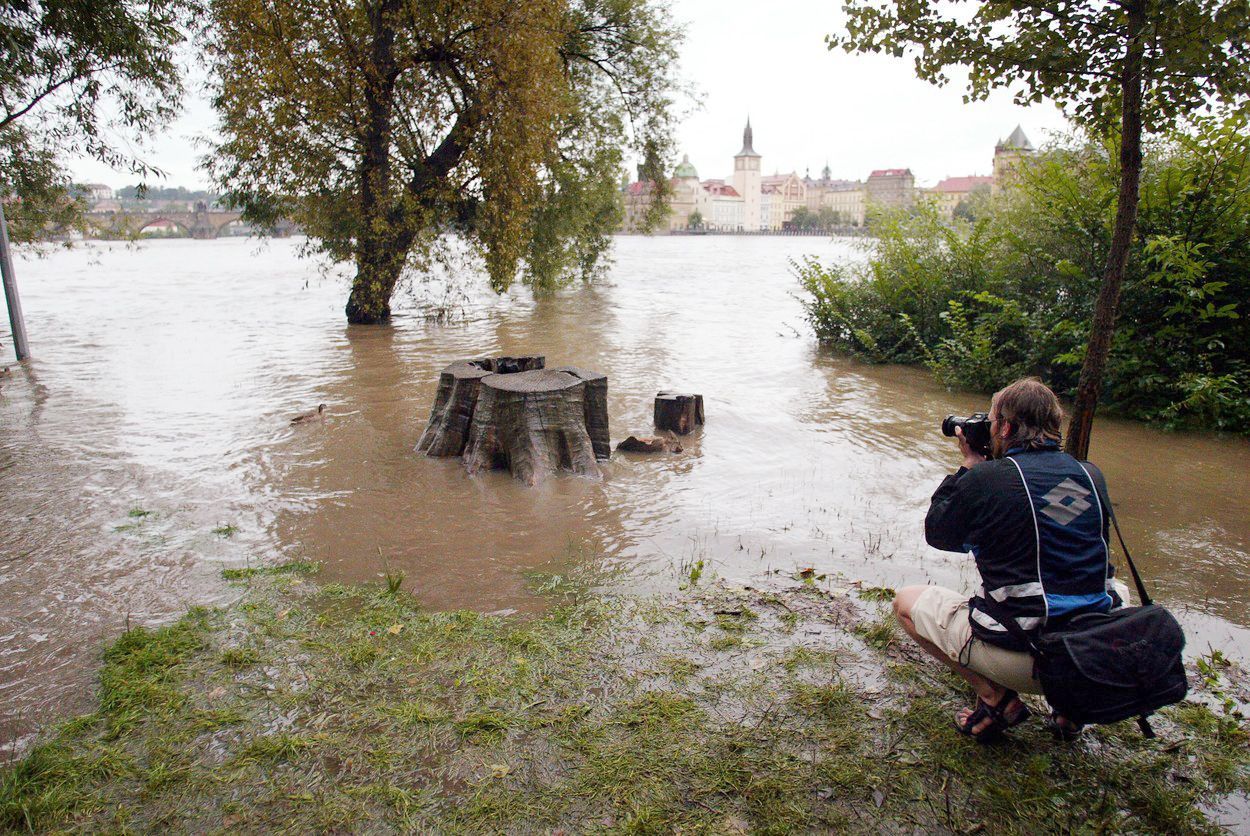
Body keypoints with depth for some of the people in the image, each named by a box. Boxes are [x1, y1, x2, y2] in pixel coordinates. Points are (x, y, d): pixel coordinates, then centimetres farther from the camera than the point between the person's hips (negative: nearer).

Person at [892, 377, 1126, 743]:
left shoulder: (984, 479, -13)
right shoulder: (1091, 476, 2)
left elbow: (937, 533, 3)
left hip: (1019, 658, -5)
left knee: (906, 601, 14)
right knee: (1116, 588, 39)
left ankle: (996, 696, 4)